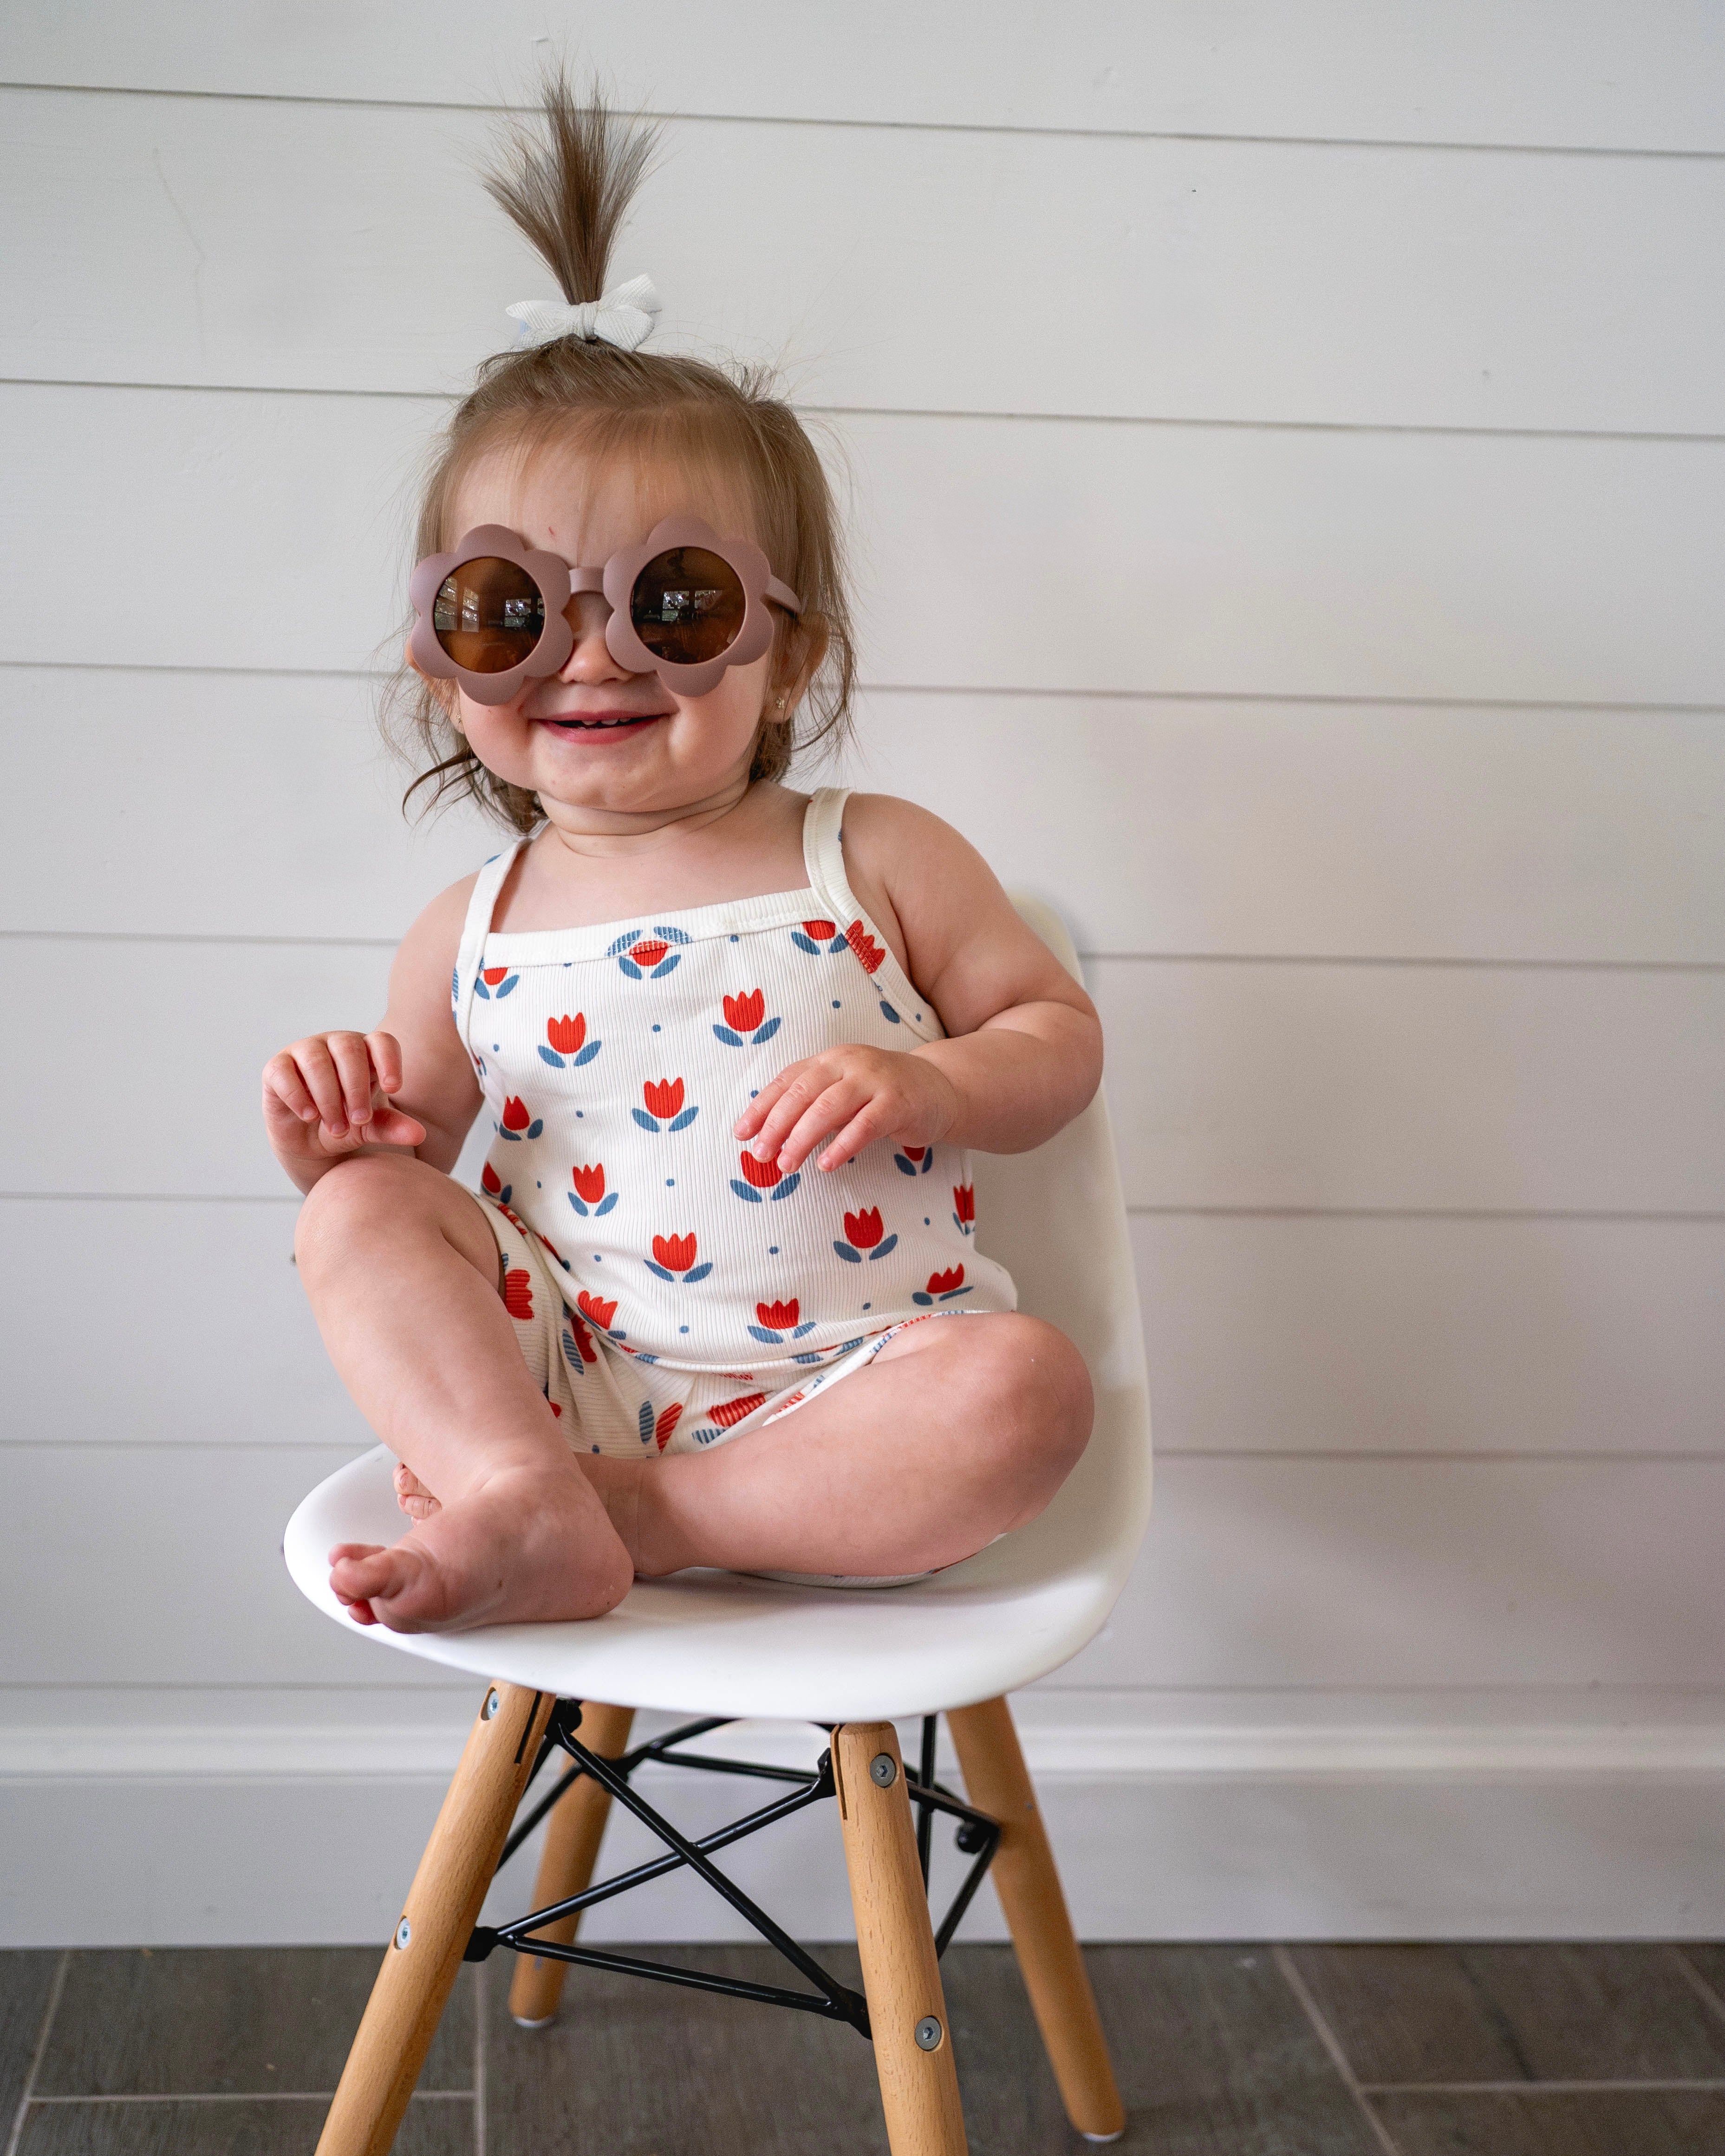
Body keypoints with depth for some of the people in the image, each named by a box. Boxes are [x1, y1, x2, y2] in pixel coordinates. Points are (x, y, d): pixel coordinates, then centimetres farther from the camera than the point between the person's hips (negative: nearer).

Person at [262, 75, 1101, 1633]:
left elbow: (1061, 1034, 4)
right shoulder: (474, 931, 6)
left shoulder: (879, 862, 0)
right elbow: (406, 1149, 14)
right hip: (570, 1374, 2)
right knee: (359, 1216, -13)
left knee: (1025, 1387, -29)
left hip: (837, 1389, -2)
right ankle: (534, 1505, -30)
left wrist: (930, 1088, -17)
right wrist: (333, 1135, -9)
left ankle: (616, 1510, -26)